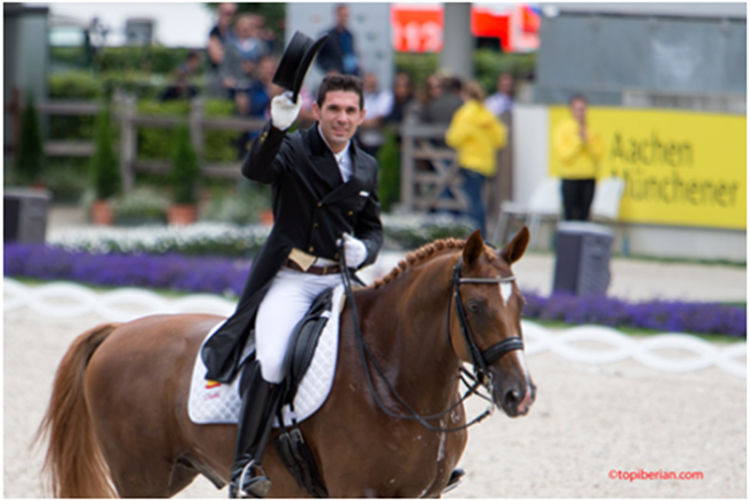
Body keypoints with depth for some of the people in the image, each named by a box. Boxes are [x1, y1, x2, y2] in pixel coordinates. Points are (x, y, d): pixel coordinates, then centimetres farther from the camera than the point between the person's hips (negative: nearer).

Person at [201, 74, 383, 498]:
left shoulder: (367, 168, 14)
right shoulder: (293, 150, -1)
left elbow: (373, 226, 22)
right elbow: (255, 170, -22)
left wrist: (365, 249, -2)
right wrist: (276, 128, -40)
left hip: (341, 282, 5)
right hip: (290, 279, -5)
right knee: (273, 361, -27)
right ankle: (246, 463, -24)